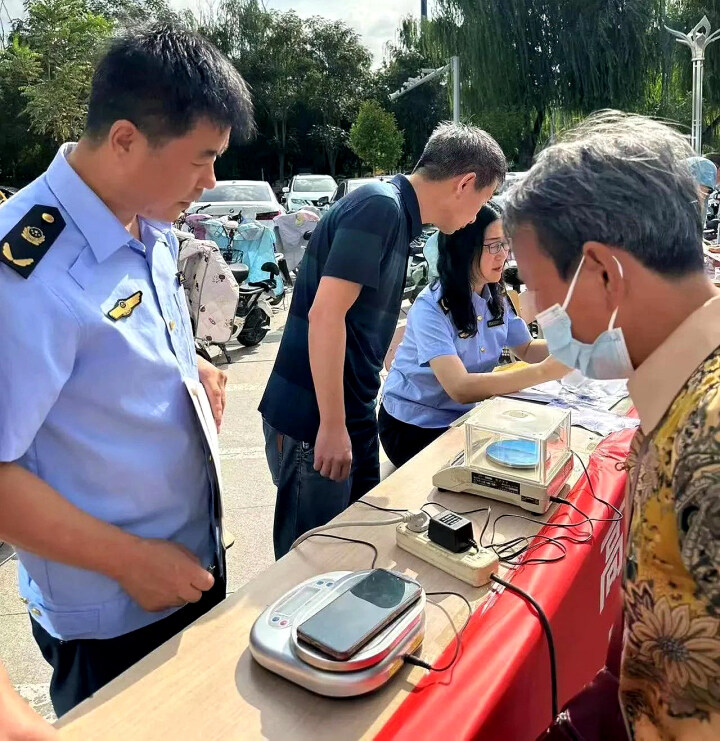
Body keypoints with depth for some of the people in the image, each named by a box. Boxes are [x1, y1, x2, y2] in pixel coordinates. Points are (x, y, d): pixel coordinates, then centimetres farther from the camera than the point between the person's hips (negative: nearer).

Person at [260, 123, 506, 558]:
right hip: (315, 421, -9)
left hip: (354, 415, 9)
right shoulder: (379, 207, -16)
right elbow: (325, 313, -24)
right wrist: (332, 425, -21)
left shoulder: (397, 215, 13)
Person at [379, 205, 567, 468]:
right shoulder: (430, 308, -25)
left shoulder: (496, 297, -2)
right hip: (413, 428, -6)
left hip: (466, 415, 7)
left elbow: (526, 349, 12)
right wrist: (544, 372, -40)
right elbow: (460, 388, -36)